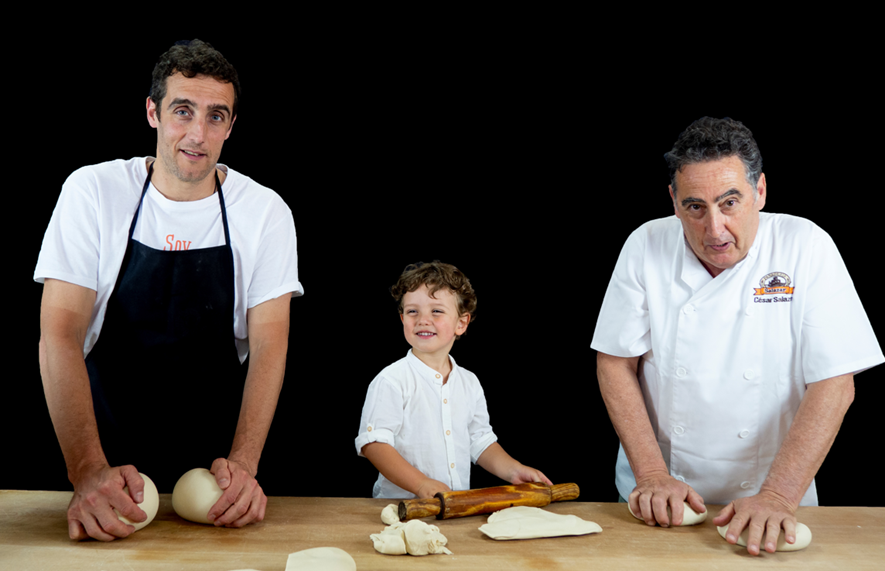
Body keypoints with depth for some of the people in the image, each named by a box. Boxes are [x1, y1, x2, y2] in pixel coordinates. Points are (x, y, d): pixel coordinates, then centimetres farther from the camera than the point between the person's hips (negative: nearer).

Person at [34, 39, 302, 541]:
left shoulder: (266, 211, -6)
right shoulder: (92, 191, -8)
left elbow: (269, 345, -9)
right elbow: (60, 334, -13)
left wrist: (243, 463, -24)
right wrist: (88, 470, -26)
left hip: (216, 463, 1)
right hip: (106, 451, 0)